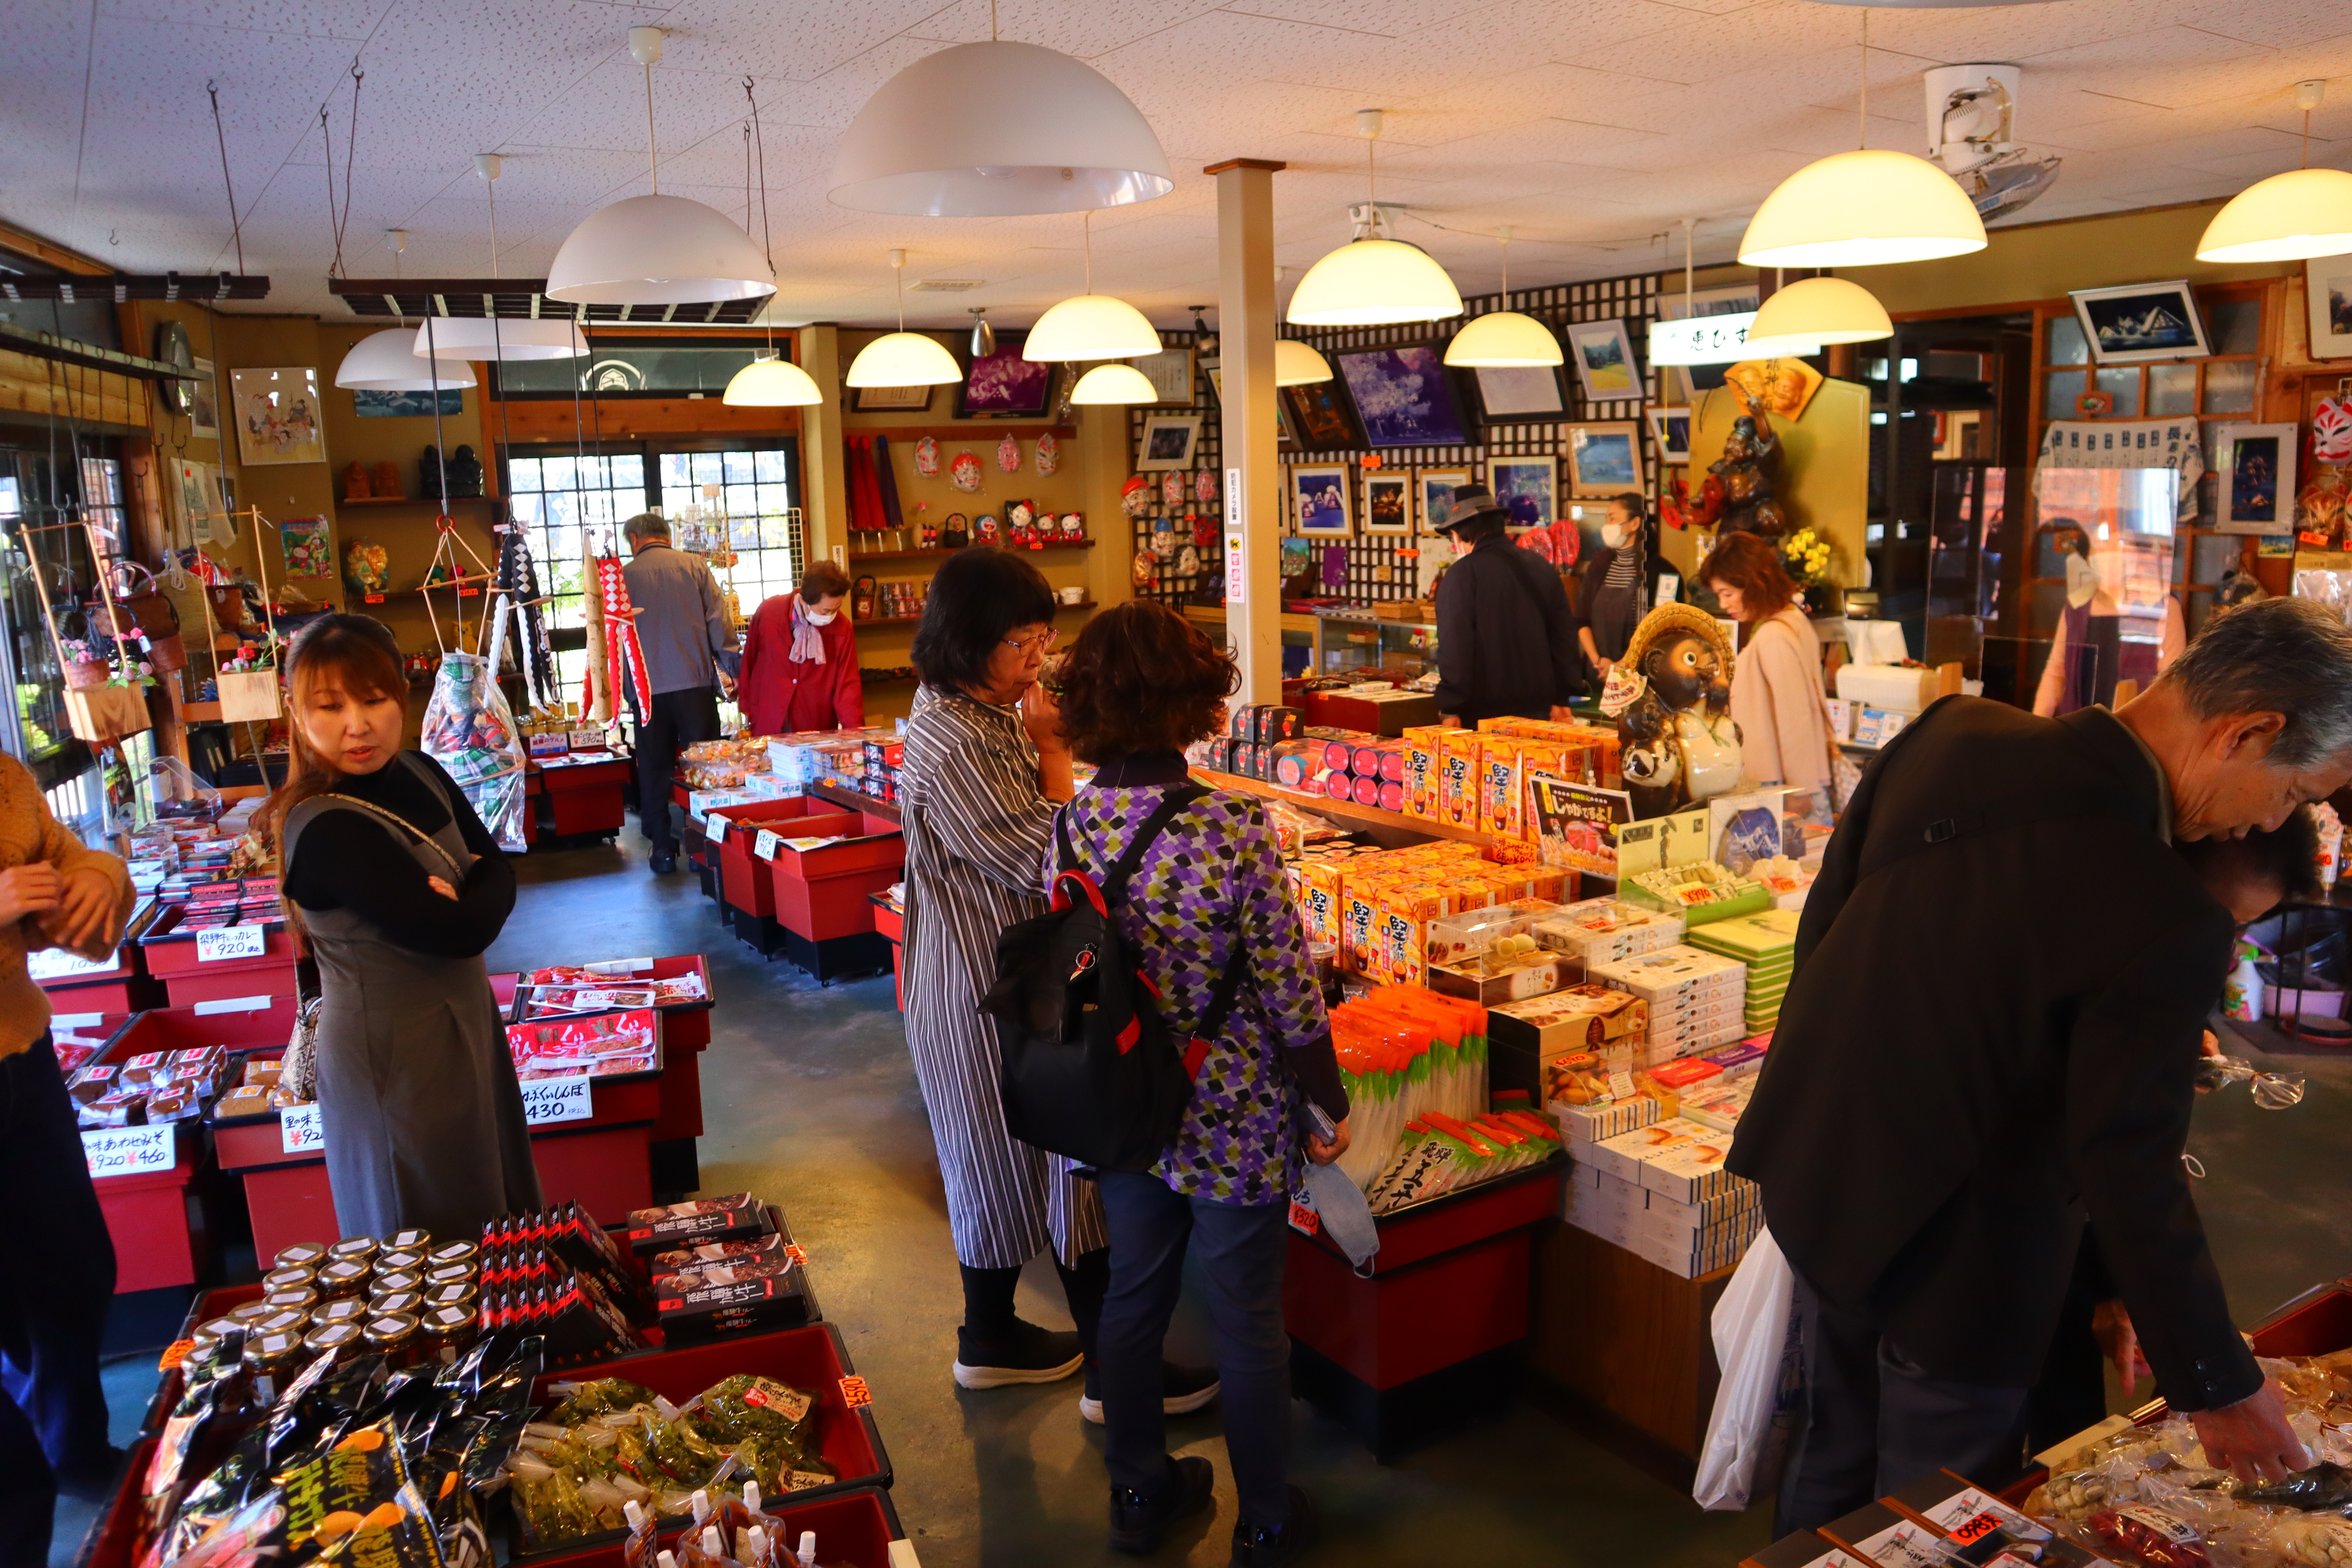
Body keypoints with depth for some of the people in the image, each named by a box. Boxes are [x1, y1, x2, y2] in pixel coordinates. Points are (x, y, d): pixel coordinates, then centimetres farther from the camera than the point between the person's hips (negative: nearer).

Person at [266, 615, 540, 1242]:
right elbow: (459, 932, -28)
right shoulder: (326, 830, -25)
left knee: (500, 1209, 21)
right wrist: (482, 903, -9)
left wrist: (460, 905, -19)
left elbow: (497, 872, -1)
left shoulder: (420, 775, -1)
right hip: (394, 1052, -8)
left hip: (464, 1020, 8)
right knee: (439, 1240, 9)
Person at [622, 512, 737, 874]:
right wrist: (728, 668, 7)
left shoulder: (624, 576, 2)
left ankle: (662, 848, 9)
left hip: (649, 687, 0)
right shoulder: (694, 565, 2)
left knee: (655, 769, 8)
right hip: (696, 681, 0)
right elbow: (718, 621, -1)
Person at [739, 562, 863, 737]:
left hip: (819, 728, 0)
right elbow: (748, 661, 7)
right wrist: (747, 708, 13)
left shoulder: (843, 630, -7)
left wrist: (855, 731, -19)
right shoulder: (768, 612, -7)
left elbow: (847, 685, -7)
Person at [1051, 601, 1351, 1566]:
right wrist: (1330, 1105, -3)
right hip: (1235, 1121, -5)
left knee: (1133, 1298, 21)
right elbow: (1288, 991, -18)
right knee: (1249, 1324, 13)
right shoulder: (1232, 829, -23)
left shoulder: (1070, 827, -8)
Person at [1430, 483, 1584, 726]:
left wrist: (1451, 710, -11)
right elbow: (1565, 635, 13)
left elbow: (1455, 648, -15)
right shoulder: (1543, 567, 9)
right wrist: (1561, 699, 19)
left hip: (1484, 713, -6)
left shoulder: (1462, 574, -11)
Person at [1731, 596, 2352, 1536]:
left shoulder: (1953, 732, -9)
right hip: (1948, 1255, -6)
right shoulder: (2166, 924, -28)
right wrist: (2218, 1388, -6)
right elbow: (2131, 1179, -21)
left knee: (1829, 1461, 26)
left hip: (1813, 1179, 7)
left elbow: (1825, 919, 2)